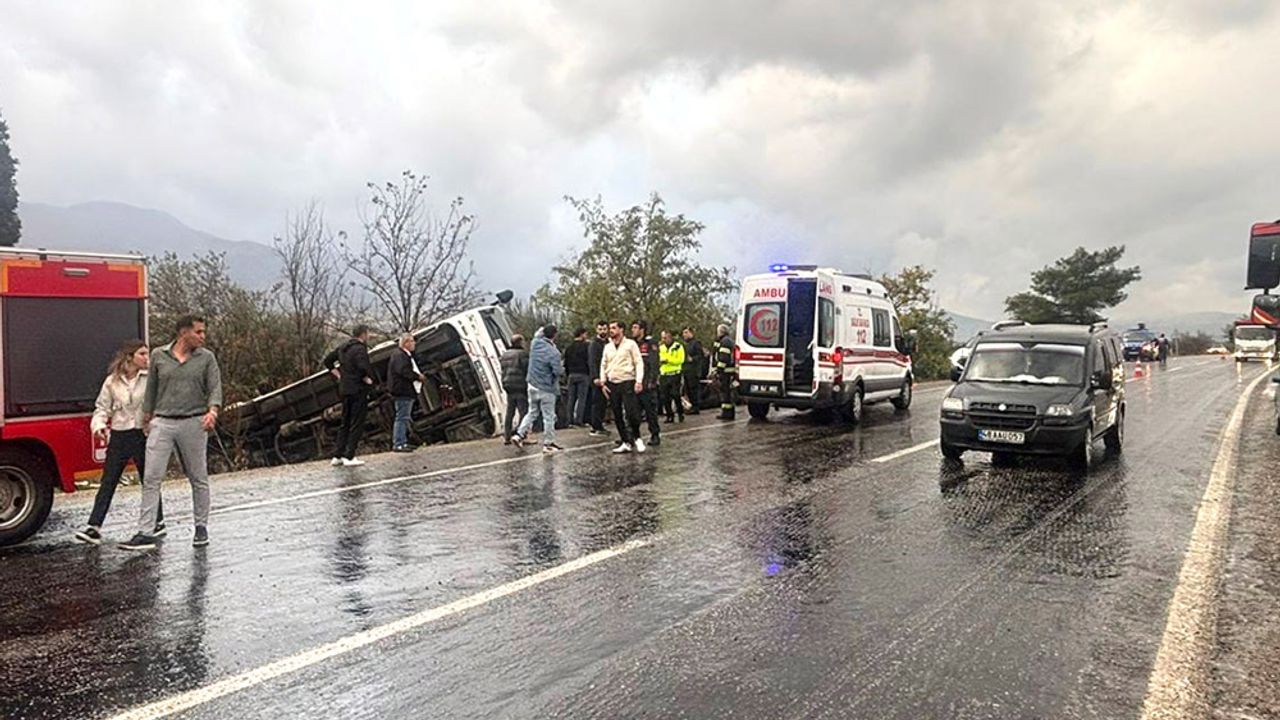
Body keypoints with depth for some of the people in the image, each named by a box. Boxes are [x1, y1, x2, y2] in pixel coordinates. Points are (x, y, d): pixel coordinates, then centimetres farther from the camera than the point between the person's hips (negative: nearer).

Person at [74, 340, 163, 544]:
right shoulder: (112, 381, 5)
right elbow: (102, 407, 10)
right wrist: (99, 425, -8)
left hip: (143, 434, -2)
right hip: (118, 436, 2)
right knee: (107, 482, 2)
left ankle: (158, 523, 22)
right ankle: (94, 528, 3)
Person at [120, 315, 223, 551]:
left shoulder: (206, 358, 4)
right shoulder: (159, 355, 7)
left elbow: (215, 388, -3)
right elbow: (151, 388, 16)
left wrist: (212, 411, -22)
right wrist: (146, 417, 21)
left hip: (194, 423, -1)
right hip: (162, 423, 1)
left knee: (198, 478, 7)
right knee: (151, 478, -4)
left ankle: (201, 527, 20)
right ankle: (146, 533, -1)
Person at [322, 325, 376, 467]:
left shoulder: (342, 347, 12)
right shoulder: (360, 349, -15)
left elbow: (327, 361, 20)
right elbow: (363, 368, -29)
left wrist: (337, 374, 16)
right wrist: (367, 379, -12)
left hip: (344, 390, 9)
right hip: (358, 391, -8)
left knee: (345, 424, 16)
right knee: (357, 424, -2)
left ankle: (337, 456, 17)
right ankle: (349, 457, -2)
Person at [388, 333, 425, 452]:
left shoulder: (407, 356, 23)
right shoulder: (399, 356, -11)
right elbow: (403, 371, -24)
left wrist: (419, 376, 9)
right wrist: (418, 377, -17)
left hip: (407, 392, 11)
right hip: (402, 392, -11)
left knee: (404, 418, 14)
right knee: (402, 418, -10)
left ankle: (403, 443, 20)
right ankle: (398, 444, -9)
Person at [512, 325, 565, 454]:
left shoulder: (536, 343, -3)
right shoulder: (554, 353, -21)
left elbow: (538, 334, 20)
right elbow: (558, 372, -19)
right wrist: (562, 368, -1)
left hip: (532, 386, 7)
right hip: (546, 389, -7)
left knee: (532, 412, 21)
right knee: (549, 417, 3)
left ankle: (520, 434, 15)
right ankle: (548, 444, 8)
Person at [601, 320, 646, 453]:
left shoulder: (630, 344, 0)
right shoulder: (607, 347, 14)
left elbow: (639, 363, -4)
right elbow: (603, 365, 18)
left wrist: (639, 381, -13)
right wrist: (603, 382, 7)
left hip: (627, 382, -5)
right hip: (612, 384, 5)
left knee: (631, 413, -11)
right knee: (618, 416, 5)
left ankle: (636, 437, 11)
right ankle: (625, 442, 13)